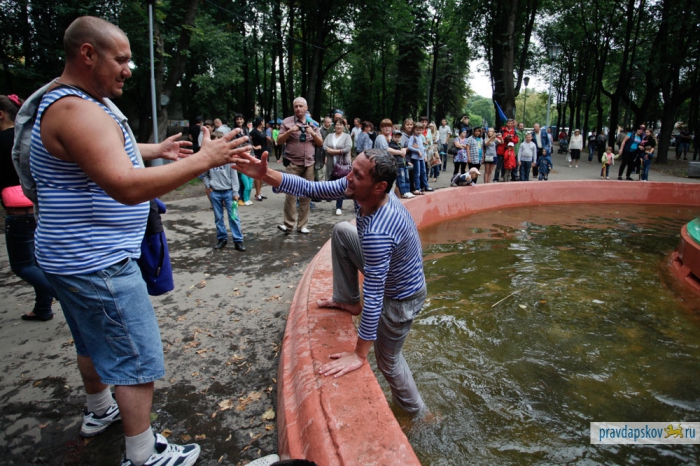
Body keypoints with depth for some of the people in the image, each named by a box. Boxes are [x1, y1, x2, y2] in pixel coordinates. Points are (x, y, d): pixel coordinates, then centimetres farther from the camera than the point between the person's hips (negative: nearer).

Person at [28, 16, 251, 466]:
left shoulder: (86, 101, 11)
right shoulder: (77, 111, -23)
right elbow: (127, 187, -34)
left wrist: (156, 150, 23)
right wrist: (203, 159, -31)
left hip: (79, 255, 11)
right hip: (98, 264, -11)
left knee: (95, 340, 27)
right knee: (138, 360, -1)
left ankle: (100, 411, 48)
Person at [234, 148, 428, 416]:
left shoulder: (376, 233, -41)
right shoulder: (361, 189, -19)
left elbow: (373, 298, -37)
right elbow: (311, 189, -13)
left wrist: (359, 354, -28)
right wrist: (266, 175, -25)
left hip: (401, 297, -7)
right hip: (386, 268, 8)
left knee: (387, 360, 13)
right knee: (341, 231, 7)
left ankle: (414, 410, 40)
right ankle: (348, 301, 17)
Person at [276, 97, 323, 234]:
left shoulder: (312, 123, 13)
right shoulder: (287, 121, 5)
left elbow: (320, 143, 11)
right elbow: (279, 140, 2)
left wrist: (313, 133, -7)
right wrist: (289, 131, -14)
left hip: (309, 164, 3)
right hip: (293, 164, -3)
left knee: (306, 195, 3)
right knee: (291, 194, -9)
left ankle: (302, 225, 10)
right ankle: (288, 224, -3)